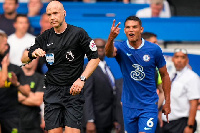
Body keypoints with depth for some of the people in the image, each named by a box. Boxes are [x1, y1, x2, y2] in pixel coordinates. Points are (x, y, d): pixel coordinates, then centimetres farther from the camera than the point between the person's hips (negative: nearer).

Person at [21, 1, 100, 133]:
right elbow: (23, 59, 12)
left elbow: (95, 58, -1)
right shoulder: (45, 37, 9)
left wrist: (82, 79, -14)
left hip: (73, 91, -3)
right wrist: (32, 53, -12)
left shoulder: (78, 33, -3)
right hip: (52, 92, 3)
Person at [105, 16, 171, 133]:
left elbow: (164, 75, 6)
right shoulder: (121, 48, -6)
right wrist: (111, 38, -53)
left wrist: (167, 102, 5)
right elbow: (109, 53, -31)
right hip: (129, 104, 2)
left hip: (149, 105, -2)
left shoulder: (154, 49, -5)